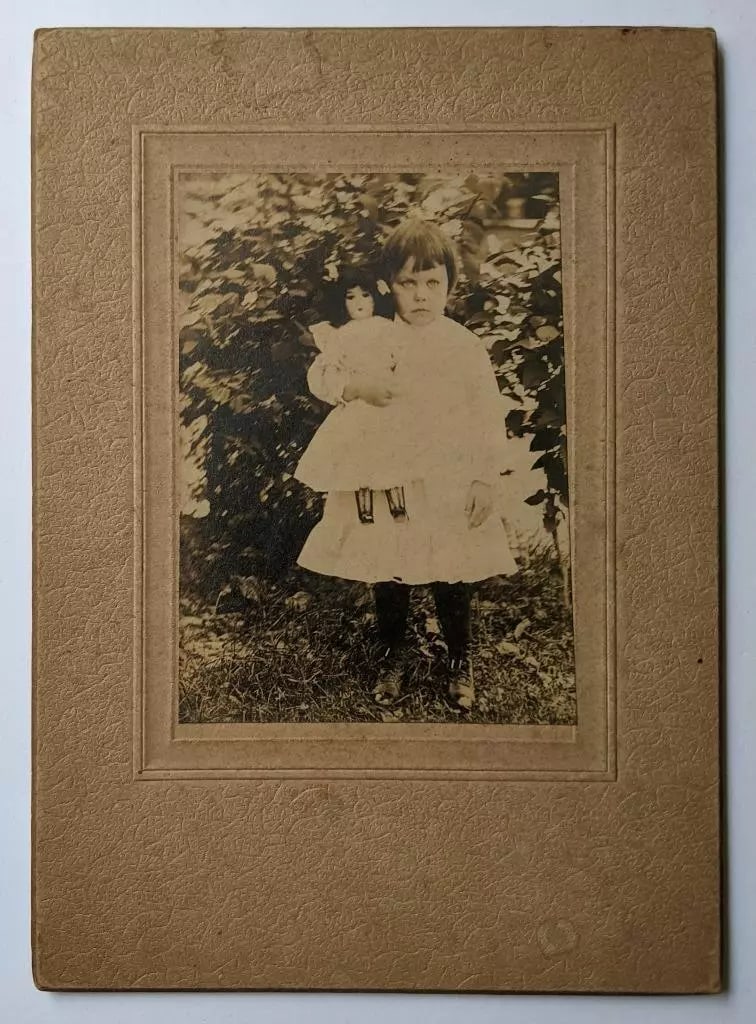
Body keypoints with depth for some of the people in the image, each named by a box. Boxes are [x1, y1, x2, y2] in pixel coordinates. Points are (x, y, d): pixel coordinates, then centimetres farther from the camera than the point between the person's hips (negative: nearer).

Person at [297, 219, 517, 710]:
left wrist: (486, 479, -5)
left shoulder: (467, 347, -6)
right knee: (387, 576, 14)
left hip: (450, 485, -1)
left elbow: (490, 416, -3)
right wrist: (355, 385, -23)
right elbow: (321, 374, -2)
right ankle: (394, 654, 37)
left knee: (452, 578, 9)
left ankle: (460, 659, 33)